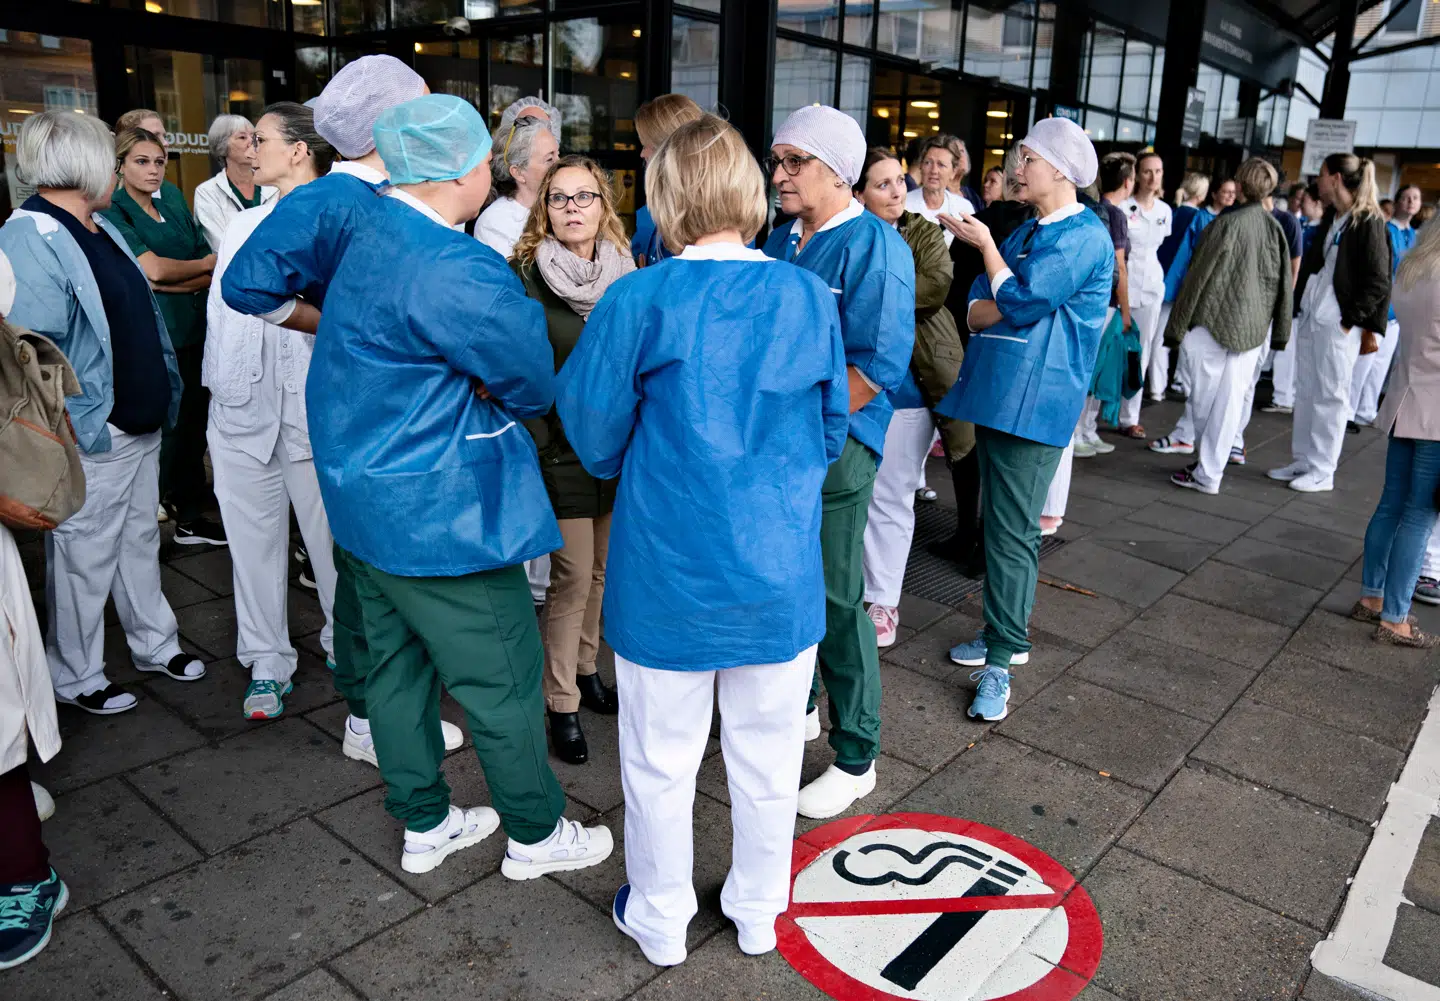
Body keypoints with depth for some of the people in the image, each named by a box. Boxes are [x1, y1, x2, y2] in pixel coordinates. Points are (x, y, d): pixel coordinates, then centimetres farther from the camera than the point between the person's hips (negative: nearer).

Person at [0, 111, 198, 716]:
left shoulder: (102, 229, 11)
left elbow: (145, 315, 17)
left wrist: (166, 394, 13)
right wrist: (81, 428, -21)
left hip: (142, 427, 9)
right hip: (93, 440, -9)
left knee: (140, 541, 21)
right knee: (84, 559, 6)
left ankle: (155, 644, 37)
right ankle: (75, 678, 23)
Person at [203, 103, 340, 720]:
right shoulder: (242, 227, 16)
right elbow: (220, 313, 15)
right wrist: (214, 397, 12)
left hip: (315, 410, -5)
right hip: (241, 411, 5)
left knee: (331, 536, 4)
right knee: (254, 539, 9)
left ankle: (346, 643, 24)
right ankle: (266, 662, 22)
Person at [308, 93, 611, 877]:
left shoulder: (373, 231, 5)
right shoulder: (454, 274, -25)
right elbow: (534, 385, -17)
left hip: (364, 500, 10)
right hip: (440, 514, -10)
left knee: (397, 665, 19)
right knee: (503, 680, 7)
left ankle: (424, 824, 38)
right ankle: (535, 834, 26)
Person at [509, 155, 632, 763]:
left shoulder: (629, 274, 6)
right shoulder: (523, 275, -6)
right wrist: (541, 442, -12)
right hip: (562, 452, -4)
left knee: (601, 568, 13)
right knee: (572, 576, -2)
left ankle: (585, 670, 33)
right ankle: (562, 705, 13)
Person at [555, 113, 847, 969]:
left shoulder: (639, 302, -13)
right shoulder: (810, 297, -5)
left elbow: (595, 439, -4)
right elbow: (831, 435, 5)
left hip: (669, 577, -2)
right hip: (780, 573, 3)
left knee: (662, 761, 16)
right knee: (766, 757, 19)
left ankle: (660, 920, 37)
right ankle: (758, 912, 39)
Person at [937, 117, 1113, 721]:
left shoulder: (1086, 236, -8)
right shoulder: (1026, 233, 18)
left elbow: (1021, 300, -17)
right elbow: (977, 308, 12)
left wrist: (986, 245, -2)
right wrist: (998, 307, -11)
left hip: (1034, 400, -9)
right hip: (996, 392, 9)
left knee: (1011, 531, -9)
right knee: (1000, 522, 15)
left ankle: (1001, 661, -2)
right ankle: (1006, 633, 27)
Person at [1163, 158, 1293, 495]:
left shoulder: (1226, 224, -9)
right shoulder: (1275, 228, 4)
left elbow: (1198, 277, -8)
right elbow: (1283, 284, 8)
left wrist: (1177, 325, -3)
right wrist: (1279, 333, 16)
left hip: (1212, 322, -5)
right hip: (1252, 328, 5)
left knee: (1204, 397, 6)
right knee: (1232, 400, 6)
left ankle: (1204, 472, 16)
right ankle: (1210, 470, 9)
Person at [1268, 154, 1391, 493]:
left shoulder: (1369, 222, -9)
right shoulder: (1331, 217, 13)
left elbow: (1378, 282, -11)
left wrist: (1352, 320, -13)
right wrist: (1300, 303, 7)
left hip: (1339, 323, -8)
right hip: (1310, 316, 8)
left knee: (1330, 396, -1)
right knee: (1305, 392, 11)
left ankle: (1322, 471, 6)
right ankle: (1301, 462, 20)